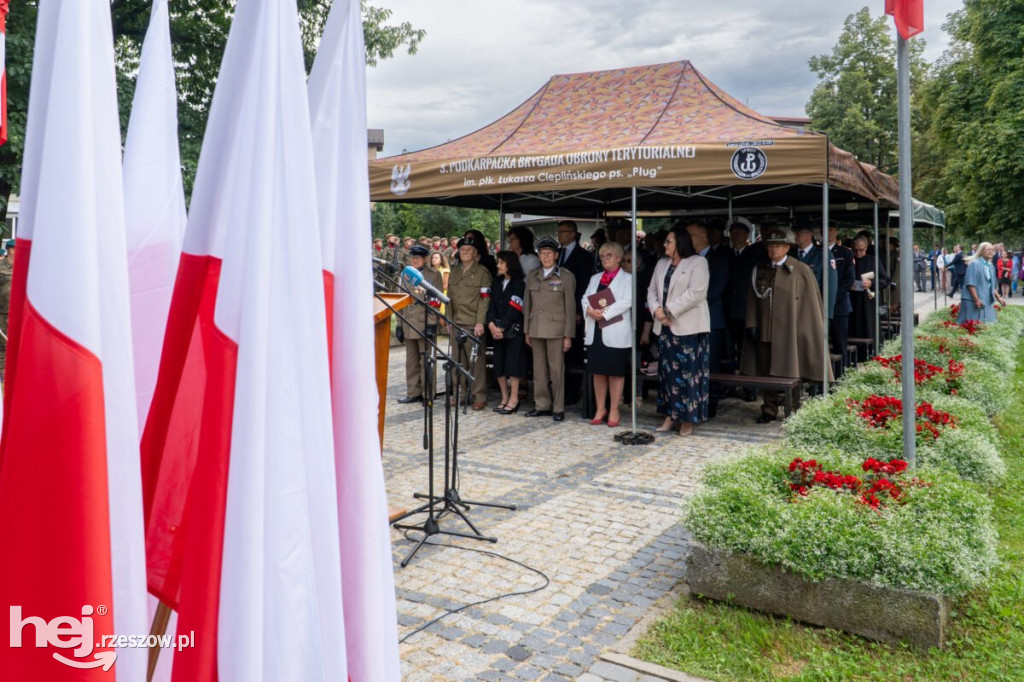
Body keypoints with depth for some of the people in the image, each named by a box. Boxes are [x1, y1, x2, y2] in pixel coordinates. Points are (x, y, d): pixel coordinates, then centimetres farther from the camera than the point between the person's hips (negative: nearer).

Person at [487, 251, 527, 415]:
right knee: (498, 364, 6)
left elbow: (514, 309, -13)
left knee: (513, 364, -6)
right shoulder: (497, 282, 13)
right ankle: (505, 398, 16)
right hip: (497, 329, 6)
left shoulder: (519, 283, -6)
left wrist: (502, 328, -16)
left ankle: (514, 400, 1)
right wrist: (491, 324, -10)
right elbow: (492, 305, 6)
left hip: (513, 329, -6)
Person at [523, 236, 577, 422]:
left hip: (556, 330, -4)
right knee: (539, 370, 8)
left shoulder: (566, 276, 0)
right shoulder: (532, 277, 13)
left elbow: (570, 307, -2)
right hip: (536, 330, 5)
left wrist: (568, 335, -7)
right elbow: (527, 304, 16)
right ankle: (542, 405, 17)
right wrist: (527, 331, 11)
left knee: (556, 370, -3)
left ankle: (558, 408, 6)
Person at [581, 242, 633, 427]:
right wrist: (590, 310, -12)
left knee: (616, 372, 0)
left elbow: (626, 301, -12)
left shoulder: (627, 278, 1)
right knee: (598, 371, 7)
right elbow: (585, 298, 10)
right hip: (595, 331, 5)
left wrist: (604, 313, -19)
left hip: (615, 332, -5)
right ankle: (600, 409, 16)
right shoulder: (595, 278, 19)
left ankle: (614, 411, 6)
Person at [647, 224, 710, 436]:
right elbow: (652, 291, 14)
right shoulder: (661, 264, 16)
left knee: (687, 372, -3)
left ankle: (688, 419, 4)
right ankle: (670, 415, 16)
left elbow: (695, 293, -16)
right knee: (667, 371, 8)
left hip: (689, 327, -6)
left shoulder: (698, 262, -5)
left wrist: (669, 310, -15)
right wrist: (657, 309, -7)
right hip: (665, 326, 7)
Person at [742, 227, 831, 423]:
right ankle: (769, 410, 20)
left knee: (790, 372, 1)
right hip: (764, 331, 4)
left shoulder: (801, 271, -2)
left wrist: (808, 329, -4)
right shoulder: (759, 270, 10)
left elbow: (812, 301, -1)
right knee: (765, 372, 8)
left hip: (789, 332, -4)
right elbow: (752, 298, 11)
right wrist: (751, 324, 2)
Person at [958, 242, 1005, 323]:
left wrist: (998, 297, 16)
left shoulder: (990, 266, 13)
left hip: (987, 301, 8)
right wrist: (976, 299, -21)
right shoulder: (974, 264, -11)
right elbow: (970, 284, -17)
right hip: (973, 301, -8)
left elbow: (991, 285, 22)